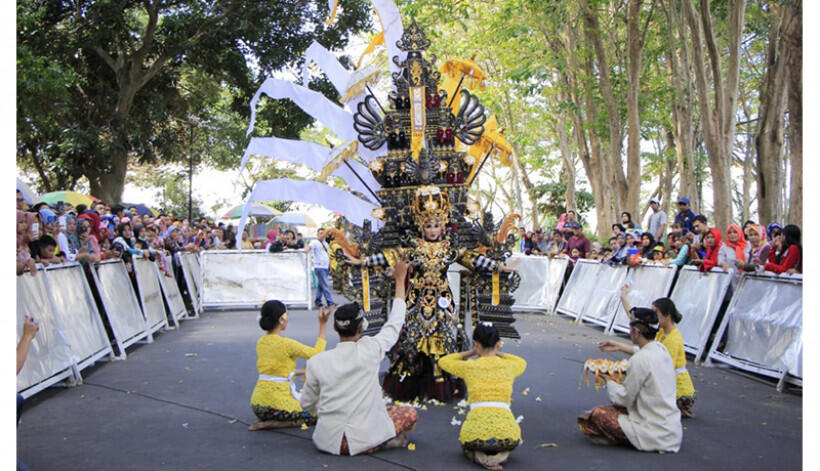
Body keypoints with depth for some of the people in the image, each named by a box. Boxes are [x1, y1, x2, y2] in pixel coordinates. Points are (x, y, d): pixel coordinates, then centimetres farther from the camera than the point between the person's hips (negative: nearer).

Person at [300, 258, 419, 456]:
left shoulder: (316, 362, -5)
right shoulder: (370, 350, -12)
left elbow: (306, 404, 5)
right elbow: (395, 322, 4)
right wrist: (400, 279, 14)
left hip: (328, 440, 3)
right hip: (364, 440, -3)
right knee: (411, 413, 18)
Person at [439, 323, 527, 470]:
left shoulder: (469, 367, 6)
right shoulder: (509, 366, 11)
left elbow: (443, 361, 28)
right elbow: (522, 362, 38)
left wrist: (471, 352, 31)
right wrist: (498, 353, 36)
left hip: (476, 433, -1)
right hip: (506, 431, 1)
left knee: (466, 443, 35)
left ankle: (477, 455, 1)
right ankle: (501, 453, 3)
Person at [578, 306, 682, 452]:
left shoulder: (639, 359, -21)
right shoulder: (661, 349, 4)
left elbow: (624, 398, -12)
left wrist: (609, 381, 5)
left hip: (656, 435, -9)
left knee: (598, 414, -8)